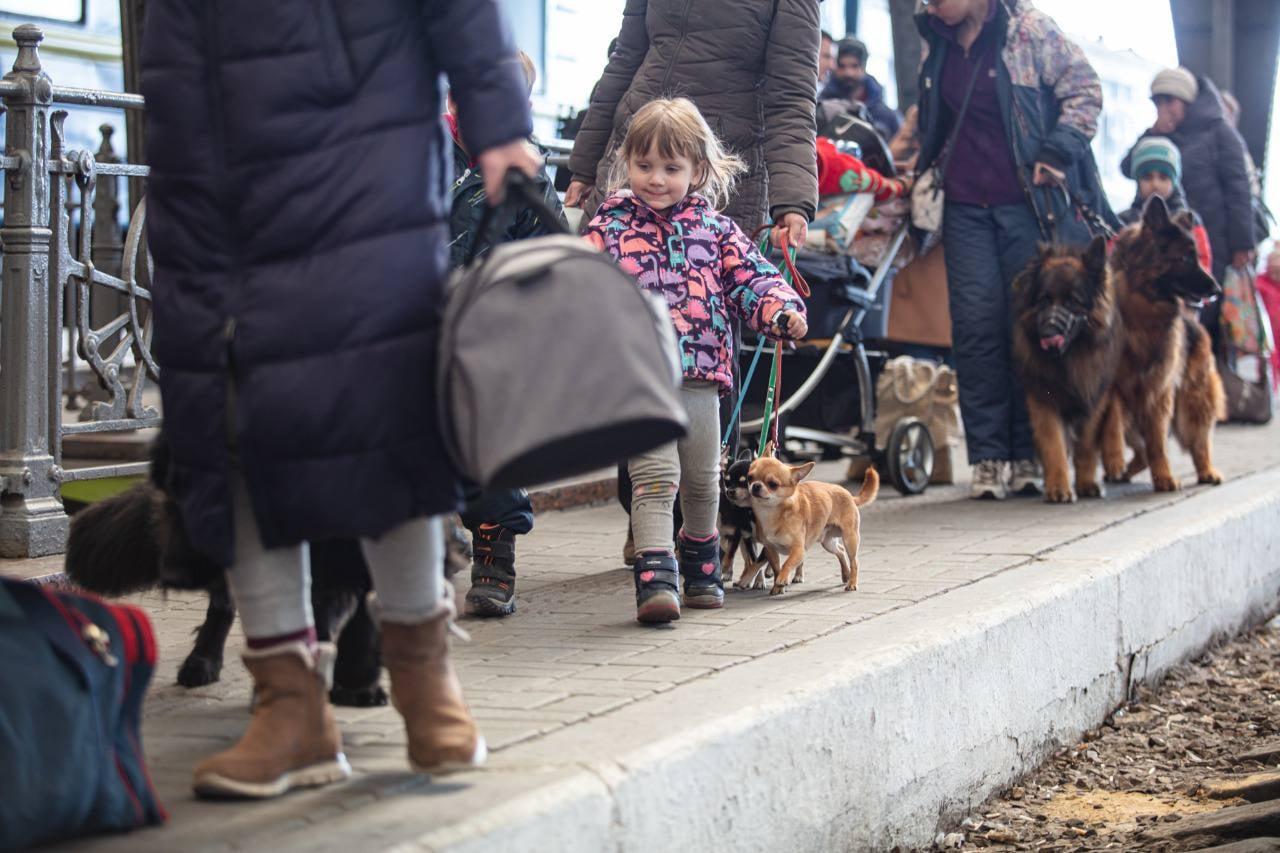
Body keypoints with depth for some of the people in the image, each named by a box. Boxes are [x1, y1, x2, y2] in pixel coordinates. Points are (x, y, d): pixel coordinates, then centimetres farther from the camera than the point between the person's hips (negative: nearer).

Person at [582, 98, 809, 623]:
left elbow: (750, 276, 7)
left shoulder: (714, 230, 11)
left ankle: (701, 564, 38)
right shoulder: (609, 228, 5)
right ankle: (655, 578, -22)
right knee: (654, 478, -16)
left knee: (702, 481, 16)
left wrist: (782, 310, -12)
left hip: (701, 377, 3)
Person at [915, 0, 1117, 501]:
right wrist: (921, 171, 22)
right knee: (976, 325, -4)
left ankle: (1029, 457, 2)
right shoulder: (938, 43, 14)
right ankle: (988, 457, -2)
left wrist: (1058, 152, -11)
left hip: (1028, 203, -4)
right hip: (965, 206, 5)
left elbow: (1085, 91, -2)